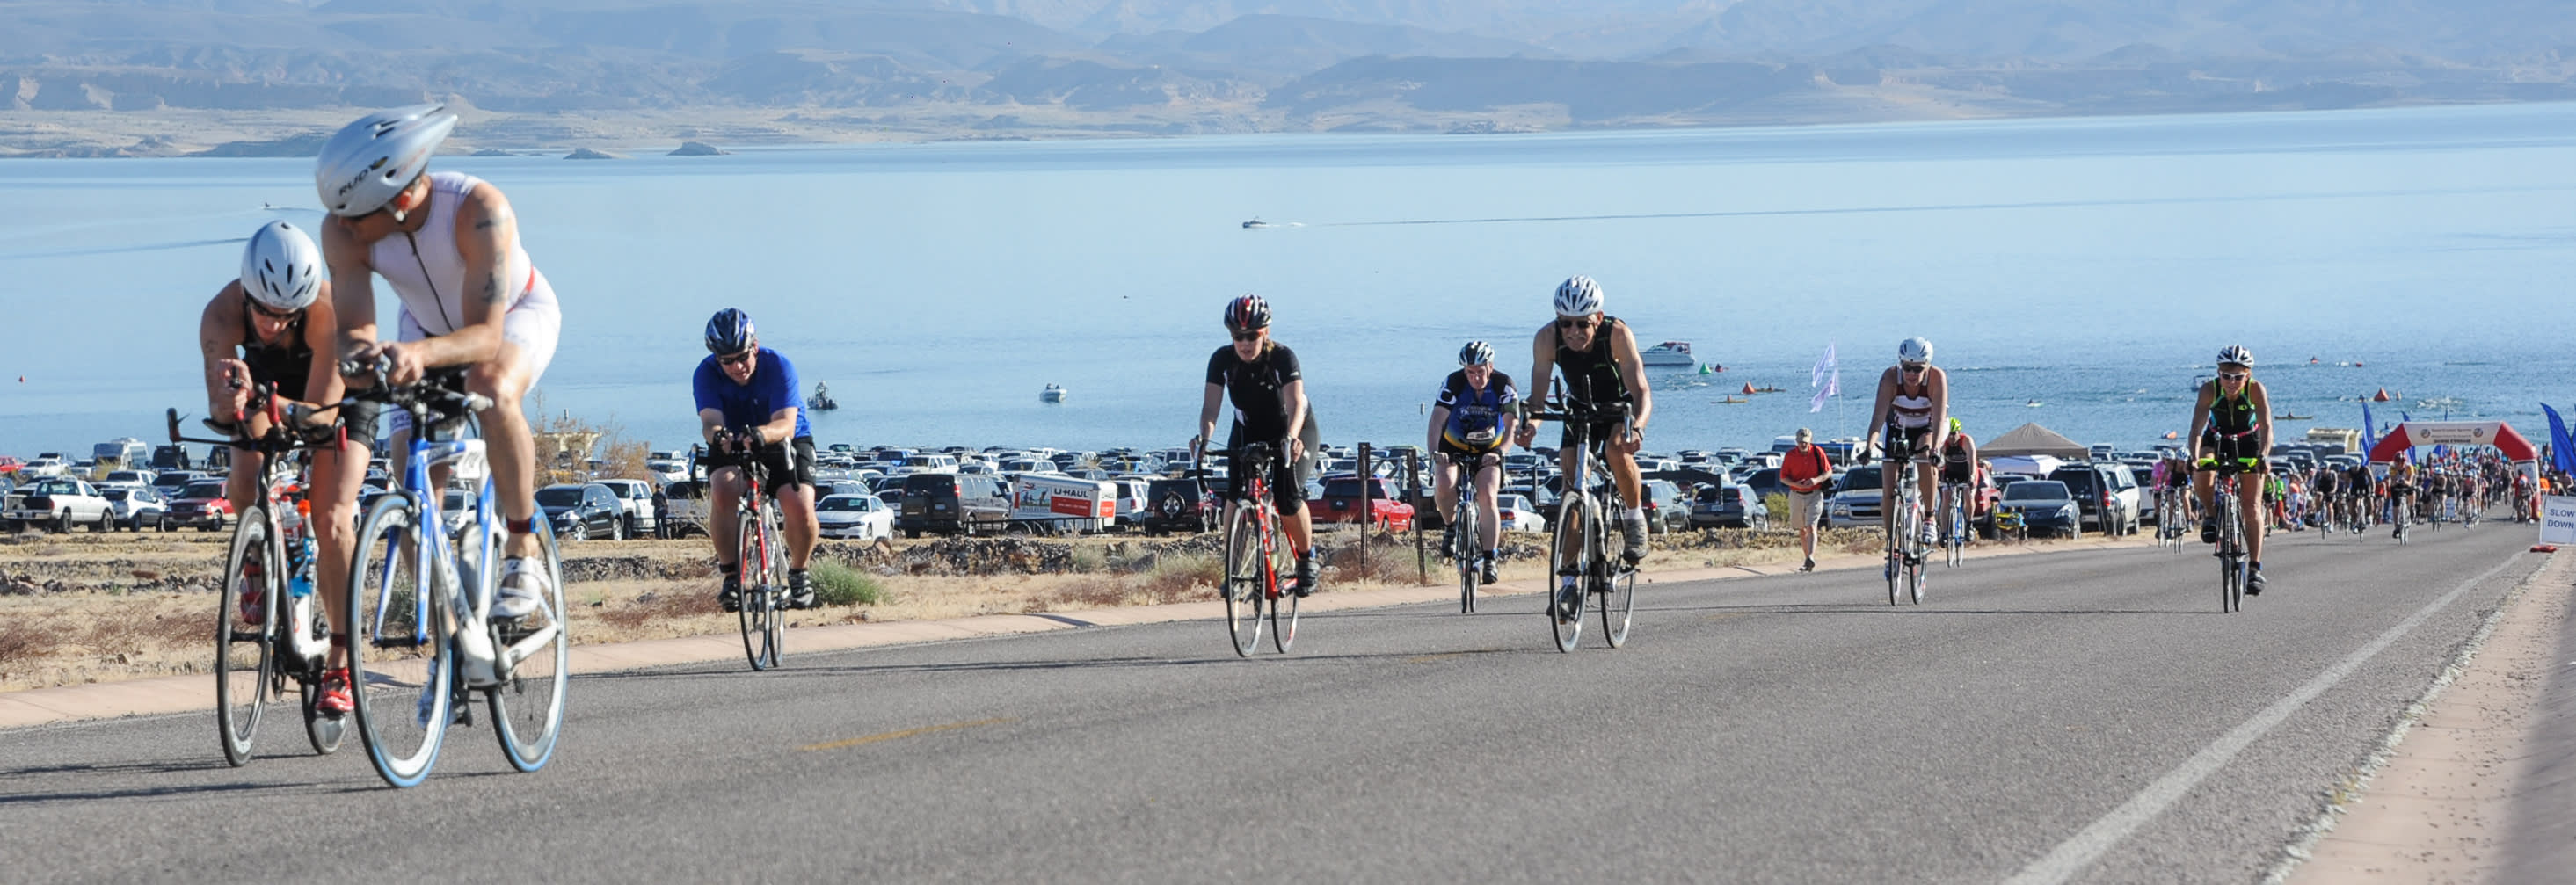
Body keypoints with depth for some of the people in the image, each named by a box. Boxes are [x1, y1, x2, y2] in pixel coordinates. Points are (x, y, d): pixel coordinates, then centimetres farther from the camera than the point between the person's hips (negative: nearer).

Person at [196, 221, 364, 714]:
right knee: (245, 484, -26)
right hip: (266, 382, 2)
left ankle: (340, 667, -12)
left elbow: (320, 411, -41)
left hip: (339, 395, -2)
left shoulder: (329, 312, -40)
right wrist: (231, 402, -62)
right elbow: (218, 410, -38)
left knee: (332, 520, -18)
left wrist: (264, 400, -59)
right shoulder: (222, 313, -34)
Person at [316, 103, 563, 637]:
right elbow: (354, 327, -29)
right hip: (427, 327, 4)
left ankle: (524, 553, -23)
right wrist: (358, 353, -54)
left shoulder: (479, 210, -41)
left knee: (491, 391, -37)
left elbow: (486, 335, -43)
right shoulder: (342, 231, -28)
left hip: (516, 313, -4)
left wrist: (420, 353, -62)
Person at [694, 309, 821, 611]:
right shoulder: (707, 374, -18)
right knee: (723, 490, -32)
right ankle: (731, 575, -19)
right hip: (733, 449, 1)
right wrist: (718, 436, -57)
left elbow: (786, 424, -35)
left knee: (800, 508, -25)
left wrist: (761, 434, -58)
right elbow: (710, 421, -32)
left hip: (784, 443, -1)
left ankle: (798, 572, 4)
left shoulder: (778, 367, -23)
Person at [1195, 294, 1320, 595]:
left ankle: (1307, 563, 3)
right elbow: (1211, 404, -25)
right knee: (1235, 494, -19)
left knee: (1288, 497, -20)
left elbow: (1295, 403, -38)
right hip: (1248, 430, 3)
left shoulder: (1282, 357, -28)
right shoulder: (1222, 360, -19)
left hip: (1293, 430, -3)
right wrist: (1205, 436, -46)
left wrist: (1291, 438, -57)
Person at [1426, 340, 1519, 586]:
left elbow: (1510, 427, -26)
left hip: (1488, 451, 0)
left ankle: (1490, 562, -16)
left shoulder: (1504, 386, -20)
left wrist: (1499, 452, -46)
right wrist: (1434, 452, -48)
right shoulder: (1453, 383, -21)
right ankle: (1453, 528, -1)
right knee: (1444, 485, -29)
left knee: (1488, 497, -20)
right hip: (1453, 447, 0)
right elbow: (1437, 420, -30)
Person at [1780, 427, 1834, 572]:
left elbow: (1828, 472, 0)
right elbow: (1783, 478, 1)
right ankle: (1808, 559, 22)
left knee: (1811, 527, -17)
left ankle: (1811, 558, -29)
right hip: (1796, 496, 3)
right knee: (1802, 529, 11)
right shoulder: (1790, 455, -3)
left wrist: (1817, 480, -20)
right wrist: (1795, 484, -19)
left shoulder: (1817, 452, -5)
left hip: (1814, 495, -3)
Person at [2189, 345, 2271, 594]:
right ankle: (2210, 514, -3)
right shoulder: (2210, 390, -26)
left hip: (2248, 442, -1)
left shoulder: (2256, 390, -28)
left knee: (2252, 508, -7)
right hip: (2217, 440, 1)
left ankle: (2255, 568, -1)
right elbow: (2197, 427, -32)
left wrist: (2263, 457, -51)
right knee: (2202, 474, -33)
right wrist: (2195, 459, -48)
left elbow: (2266, 427, -35)